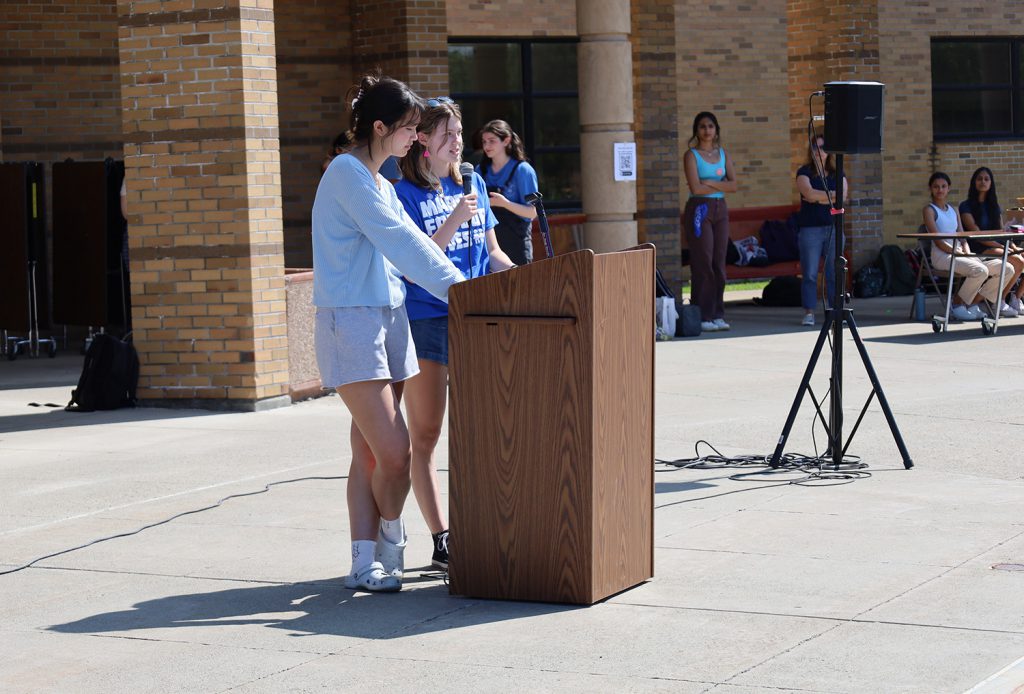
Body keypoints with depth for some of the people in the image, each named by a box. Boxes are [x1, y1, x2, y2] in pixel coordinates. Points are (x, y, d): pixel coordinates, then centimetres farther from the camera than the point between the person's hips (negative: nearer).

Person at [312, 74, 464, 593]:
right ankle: (390, 539, 12)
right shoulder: (346, 173, -11)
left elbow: (408, 246, 16)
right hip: (351, 321, -9)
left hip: (388, 317, 9)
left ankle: (365, 561, 8)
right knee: (393, 453, -12)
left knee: (370, 452, 6)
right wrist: (458, 288, -17)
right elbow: (399, 243, -17)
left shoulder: (381, 185, 19)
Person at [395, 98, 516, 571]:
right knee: (425, 437, -1)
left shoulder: (473, 185, 13)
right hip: (424, 322, -5)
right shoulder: (405, 194, -5)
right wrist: (453, 221, -20)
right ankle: (441, 540, 3)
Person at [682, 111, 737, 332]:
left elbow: (733, 185, 2)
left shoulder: (723, 154, 13)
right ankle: (703, 316, -6)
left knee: (719, 263, 4)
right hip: (699, 209, -5)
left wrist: (709, 182, -9)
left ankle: (717, 314, 8)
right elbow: (696, 188, -14)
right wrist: (720, 185, -3)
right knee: (703, 263, -8)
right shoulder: (691, 155, -2)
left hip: (720, 209, 5)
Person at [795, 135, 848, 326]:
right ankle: (809, 313, -1)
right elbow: (809, 194, -13)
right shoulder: (804, 172, 4)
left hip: (833, 227, 3)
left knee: (834, 273, 1)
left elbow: (843, 196, -3)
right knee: (809, 273, -4)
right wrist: (832, 195, -5)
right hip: (810, 229, -3)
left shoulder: (837, 173, 13)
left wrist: (818, 198, -8)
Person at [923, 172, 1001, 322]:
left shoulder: (954, 210, 21)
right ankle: (957, 304, -12)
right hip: (942, 255, -7)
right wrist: (957, 252, -18)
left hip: (959, 254, 8)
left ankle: (973, 303, -1)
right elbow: (938, 241, -10)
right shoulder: (929, 210, -1)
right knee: (980, 270, -32)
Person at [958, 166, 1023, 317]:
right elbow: (977, 234, -11)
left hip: (997, 247, 7)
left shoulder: (994, 206, 20)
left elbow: (1001, 232, 15)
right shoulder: (966, 206, -2)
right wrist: (1002, 247, -17)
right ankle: (1001, 302, -16)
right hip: (979, 251, -7)